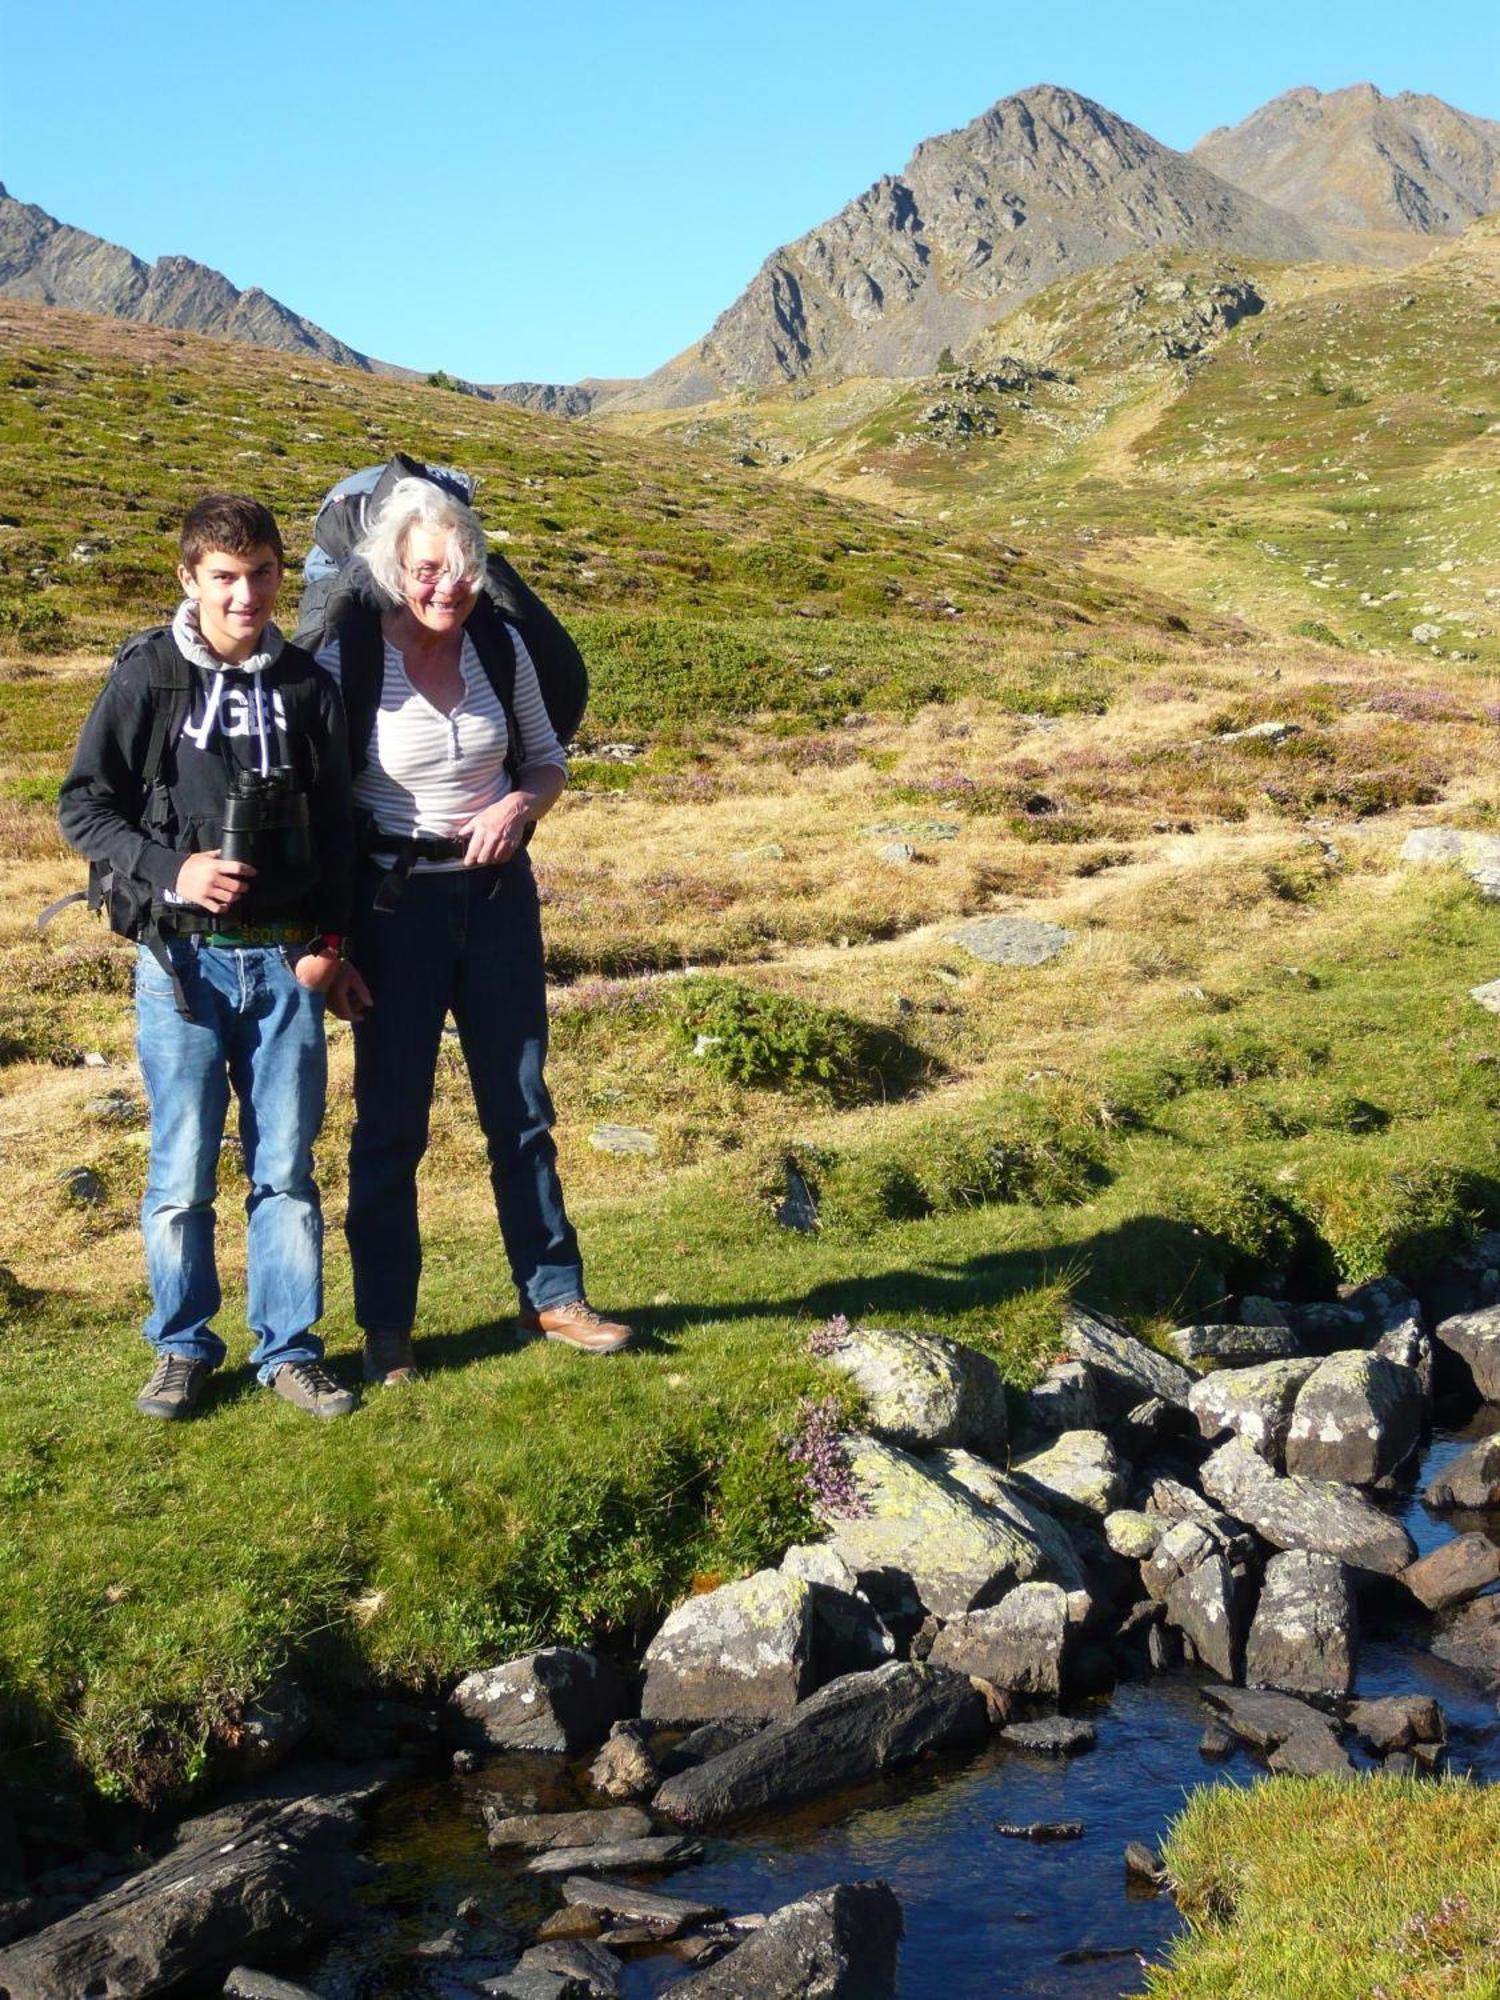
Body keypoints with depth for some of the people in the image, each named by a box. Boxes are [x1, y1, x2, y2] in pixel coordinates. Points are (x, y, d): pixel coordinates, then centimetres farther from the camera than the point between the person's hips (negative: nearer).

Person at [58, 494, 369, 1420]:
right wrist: (169, 870, -14)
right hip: (182, 960, -2)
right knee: (181, 1173, 3)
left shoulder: (307, 686, 7)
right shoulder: (147, 677, -1)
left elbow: (337, 827, 11)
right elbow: (83, 805, 0)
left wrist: (327, 944, 3)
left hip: (287, 961, 2)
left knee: (287, 1167, 7)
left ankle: (289, 1349, 18)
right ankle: (183, 1350, 18)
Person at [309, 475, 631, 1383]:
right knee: (391, 1122, 5)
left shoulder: (499, 642, -2)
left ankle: (553, 1294, 24)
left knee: (522, 1108, 12)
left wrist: (520, 804, -12)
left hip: (499, 897, 4)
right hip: (395, 906, -3)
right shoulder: (349, 655, -13)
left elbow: (548, 758, 11)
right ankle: (386, 1326, 17)